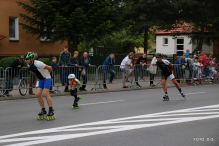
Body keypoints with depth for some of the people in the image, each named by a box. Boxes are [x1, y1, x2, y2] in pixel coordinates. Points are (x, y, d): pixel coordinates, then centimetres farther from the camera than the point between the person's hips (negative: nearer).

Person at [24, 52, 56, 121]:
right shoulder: (29, 65, -6)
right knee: (38, 94, -5)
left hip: (47, 78, -7)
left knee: (46, 94, -15)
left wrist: (46, 73, -2)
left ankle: (51, 110, -2)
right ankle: (43, 110, 8)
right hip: (40, 79, 7)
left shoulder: (38, 64, -30)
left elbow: (49, 68, -21)